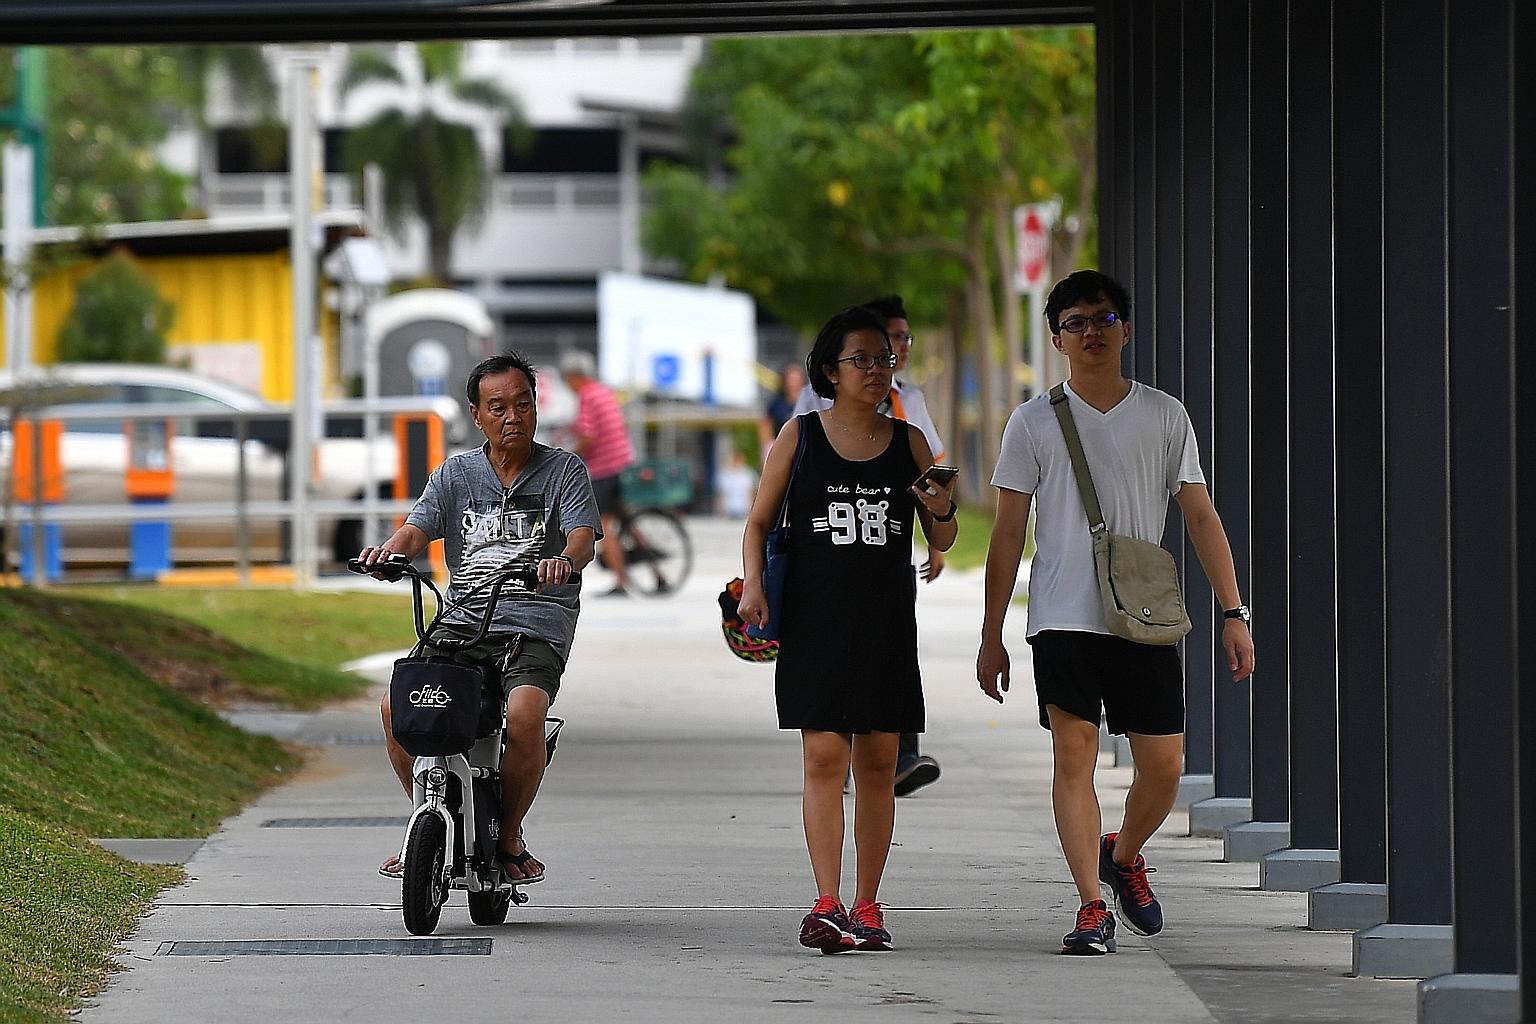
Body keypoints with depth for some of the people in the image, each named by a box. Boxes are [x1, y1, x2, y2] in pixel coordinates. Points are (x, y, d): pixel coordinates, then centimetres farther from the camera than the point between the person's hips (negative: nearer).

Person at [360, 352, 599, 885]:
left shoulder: (564, 471, 7)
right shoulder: (455, 474, 15)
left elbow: (582, 535, -8)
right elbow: (418, 527, 0)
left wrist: (566, 559, -33)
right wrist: (390, 550, -24)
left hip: (536, 626, -3)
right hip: (463, 622, 3)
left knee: (524, 713, -33)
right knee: (397, 706, -22)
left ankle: (509, 836, -8)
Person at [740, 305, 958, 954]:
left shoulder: (908, 443, 9)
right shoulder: (800, 436, 4)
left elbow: (942, 541, 13)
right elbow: (760, 522, 7)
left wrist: (941, 512, -9)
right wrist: (752, 585, -9)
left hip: (888, 625, 2)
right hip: (815, 621, -2)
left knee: (878, 764, 3)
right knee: (824, 756, -10)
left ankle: (866, 907, 9)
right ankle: (827, 905, -16)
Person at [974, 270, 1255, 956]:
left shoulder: (1164, 416, 9)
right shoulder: (1034, 422, 4)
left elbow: (1201, 517, 9)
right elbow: (1009, 533, 6)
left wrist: (1234, 613, 2)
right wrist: (991, 635, 4)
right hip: (1065, 618, -2)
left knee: (1163, 767, 1)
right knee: (1074, 757, -10)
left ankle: (1124, 856, 30)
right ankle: (1092, 908, -5)